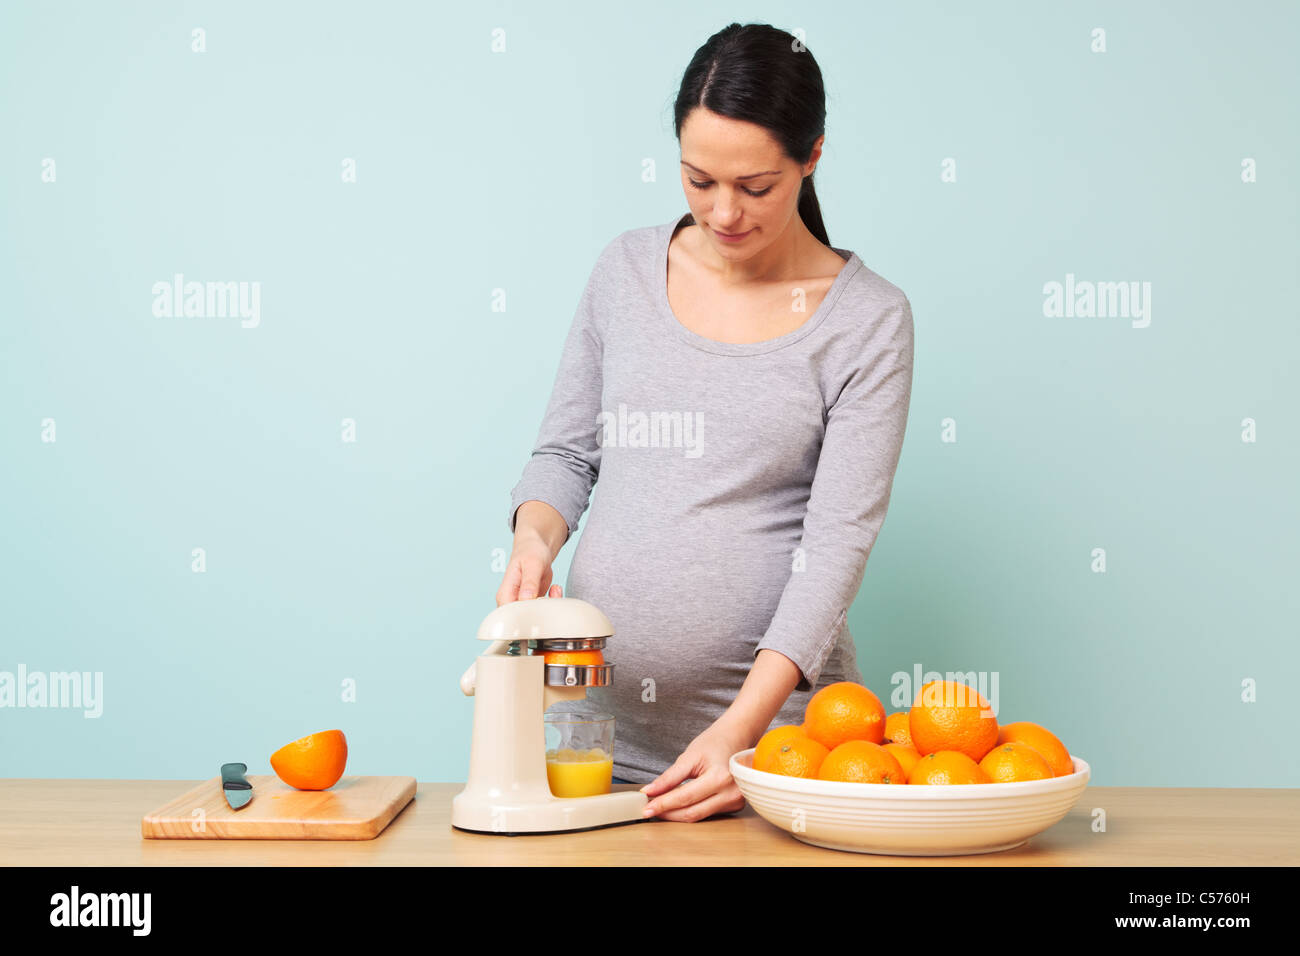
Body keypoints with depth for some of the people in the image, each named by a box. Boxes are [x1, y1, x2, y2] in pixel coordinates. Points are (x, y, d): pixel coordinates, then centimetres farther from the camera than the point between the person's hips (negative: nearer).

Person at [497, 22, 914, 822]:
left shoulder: (868, 320, -6)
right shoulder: (628, 268, 5)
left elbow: (840, 538, -12)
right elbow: (566, 451, 12)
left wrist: (738, 729, -20)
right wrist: (533, 539, -10)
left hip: (774, 711, -3)